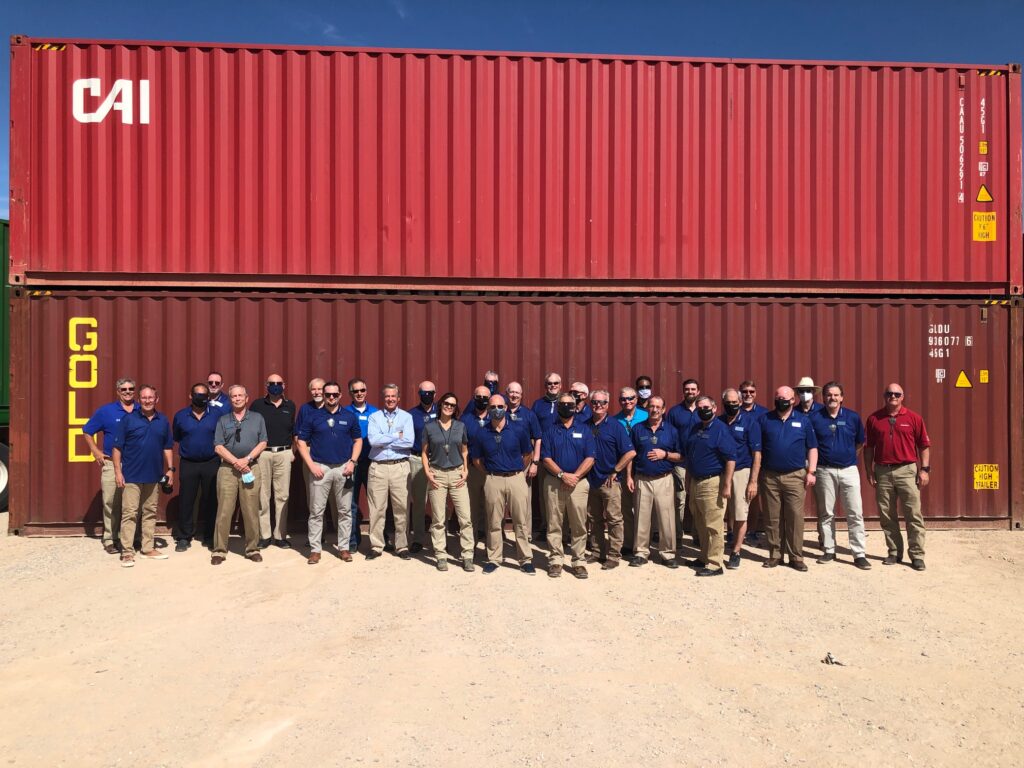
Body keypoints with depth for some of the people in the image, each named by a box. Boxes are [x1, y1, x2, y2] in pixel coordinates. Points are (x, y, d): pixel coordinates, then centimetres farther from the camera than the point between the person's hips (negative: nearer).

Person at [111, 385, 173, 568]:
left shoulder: (163, 421, 7)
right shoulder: (128, 419, -4)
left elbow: (167, 448, 13)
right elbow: (117, 448, -5)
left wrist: (170, 469, 6)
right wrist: (118, 472, -11)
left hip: (154, 476, 4)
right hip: (131, 476, -4)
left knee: (150, 513, 12)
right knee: (129, 513, -3)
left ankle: (148, 548, 21)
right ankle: (127, 552, 2)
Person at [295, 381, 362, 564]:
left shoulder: (349, 416, 6)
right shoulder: (313, 417, 2)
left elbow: (358, 440, 11)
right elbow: (301, 441, 3)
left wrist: (352, 462, -2)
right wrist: (311, 465, -6)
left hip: (343, 468, 1)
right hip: (320, 468, -1)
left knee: (345, 511, 6)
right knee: (316, 511, 1)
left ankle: (344, 547, 16)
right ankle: (315, 549, 10)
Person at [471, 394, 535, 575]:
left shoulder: (518, 431, -1)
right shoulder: (481, 434, 1)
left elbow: (528, 455, 11)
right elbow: (476, 459, 11)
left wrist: (517, 471, 10)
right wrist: (490, 472, 7)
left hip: (516, 478, 0)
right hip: (493, 480, 1)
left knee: (521, 521, 2)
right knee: (494, 522, 7)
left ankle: (526, 560, 11)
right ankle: (493, 559, 18)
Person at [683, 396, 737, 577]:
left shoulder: (721, 429, -10)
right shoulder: (695, 429, 13)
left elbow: (731, 459, -16)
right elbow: (688, 455, 19)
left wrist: (727, 485, -20)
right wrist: (689, 481, 15)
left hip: (712, 483, -8)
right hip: (695, 482, 8)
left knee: (713, 526, -3)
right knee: (700, 525, 16)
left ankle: (714, 564, 3)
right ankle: (704, 558, 27)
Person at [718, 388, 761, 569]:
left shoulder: (750, 421, -3)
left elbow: (757, 454, -5)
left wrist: (753, 481, -10)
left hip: (741, 472, -3)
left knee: (740, 516, 2)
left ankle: (735, 553, 15)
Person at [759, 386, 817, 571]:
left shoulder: (803, 421, 6)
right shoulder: (765, 419, 5)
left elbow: (812, 448, 7)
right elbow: (758, 448, 7)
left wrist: (811, 471, -2)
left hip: (795, 476, 0)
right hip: (769, 476, 1)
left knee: (795, 518, -1)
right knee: (773, 518, 6)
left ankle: (796, 556, 7)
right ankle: (774, 554, 15)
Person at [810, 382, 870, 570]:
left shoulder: (853, 417, 2)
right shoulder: (814, 418, -2)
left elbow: (860, 443, 14)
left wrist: (850, 457, 9)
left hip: (849, 469, 0)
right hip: (825, 471, 0)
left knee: (855, 514, -1)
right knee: (826, 514, 8)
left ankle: (859, 554, 5)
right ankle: (829, 550, 20)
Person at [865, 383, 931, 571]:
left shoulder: (914, 418, 2)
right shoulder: (874, 418, 5)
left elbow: (924, 445, 4)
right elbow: (869, 447, 8)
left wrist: (925, 469, -4)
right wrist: (869, 471, 4)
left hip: (907, 470, -2)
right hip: (882, 471, 2)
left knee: (914, 515, -1)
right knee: (886, 515, 8)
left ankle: (917, 555, 6)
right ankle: (894, 552, 20)